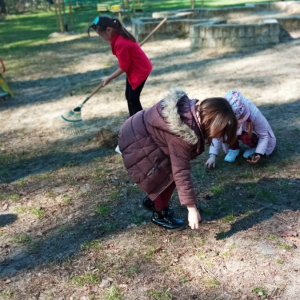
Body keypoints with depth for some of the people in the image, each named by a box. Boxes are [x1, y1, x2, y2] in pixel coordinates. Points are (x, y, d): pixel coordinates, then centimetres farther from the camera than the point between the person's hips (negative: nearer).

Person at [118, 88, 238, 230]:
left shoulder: (194, 110, -7)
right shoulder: (184, 133, -34)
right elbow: (181, 171, -30)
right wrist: (192, 208, -25)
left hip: (141, 131, 9)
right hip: (137, 141, -9)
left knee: (170, 171, 13)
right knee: (169, 175, -7)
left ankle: (152, 201, 33)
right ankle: (160, 215, 12)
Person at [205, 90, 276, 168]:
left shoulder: (254, 114, -36)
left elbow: (264, 135, -25)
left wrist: (259, 154, -38)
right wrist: (212, 155, -33)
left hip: (252, 132, -2)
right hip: (236, 132, 2)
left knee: (246, 138, -35)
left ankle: (255, 147, -2)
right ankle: (234, 148, -6)